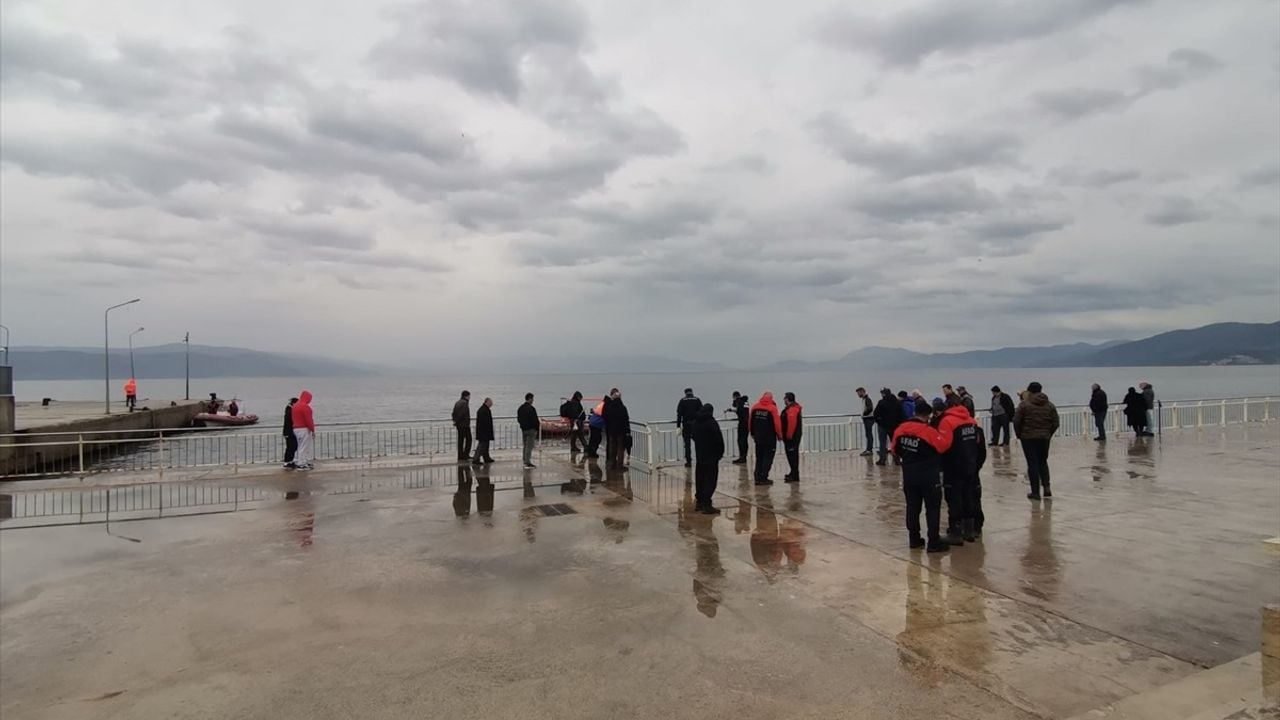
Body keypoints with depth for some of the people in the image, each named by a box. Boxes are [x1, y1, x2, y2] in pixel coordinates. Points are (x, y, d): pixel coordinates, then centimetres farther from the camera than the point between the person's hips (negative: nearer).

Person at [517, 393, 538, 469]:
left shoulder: (520, 408, 10)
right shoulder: (531, 408, -17)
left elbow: (518, 419, 15)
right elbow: (535, 420, -18)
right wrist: (538, 428, -7)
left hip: (523, 429, 9)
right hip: (531, 429, -9)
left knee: (525, 446, 17)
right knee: (529, 446, -6)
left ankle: (525, 461, 22)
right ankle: (528, 463, -7)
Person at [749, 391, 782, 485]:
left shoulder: (755, 407, 2)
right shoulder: (772, 408, -12)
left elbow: (751, 422, 8)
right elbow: (777, 423, -12)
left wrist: (753, 434, 20)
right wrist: (779, 434, 2)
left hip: (758, 437, 5)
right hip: (770, 438, -5)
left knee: (759, 458, 14)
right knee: (768, 458, 2)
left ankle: (758, 478, 13)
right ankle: (763, 478, -2)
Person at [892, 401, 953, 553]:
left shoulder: (900, 429, 2)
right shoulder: (928, 431, -17)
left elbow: (895, 451, 11)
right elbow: (944, 445, -20)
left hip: (909, 475, 6)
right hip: (928, 476, -5)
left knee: (912, 507, 13)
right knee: (933, 508, 2)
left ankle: (914, 539, 19)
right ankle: (934, 542, 3)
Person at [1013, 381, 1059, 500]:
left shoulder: (1024, 404, -8)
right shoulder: (1049, 405, 5)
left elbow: (1016, 421, -10)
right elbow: (1055, 423, 3)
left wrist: (1019, 435, 4)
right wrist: (1048, 434, 14)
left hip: (1028, 437, -4)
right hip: (1044, 438, 4)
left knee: (1032, 464, 1)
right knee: (1043, 462, 19)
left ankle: (1035, 492, 1)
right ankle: (1046, 487, 8)